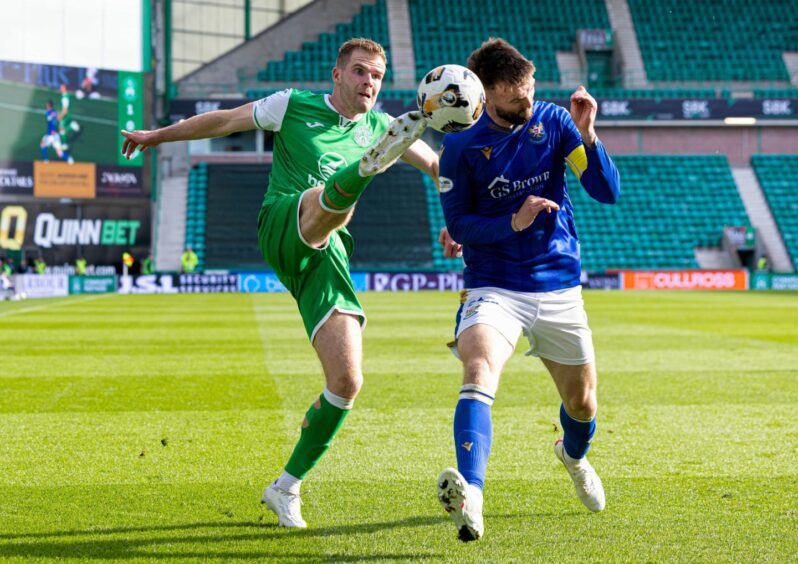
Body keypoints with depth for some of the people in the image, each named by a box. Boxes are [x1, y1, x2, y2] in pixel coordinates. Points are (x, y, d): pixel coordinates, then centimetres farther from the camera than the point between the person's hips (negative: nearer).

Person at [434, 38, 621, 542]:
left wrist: (587, 135, -22)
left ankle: (574, 455, 51)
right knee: (479, 374, -31)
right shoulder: (461, 146, -7)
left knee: (582, 403, 14)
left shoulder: (554, 122, -2)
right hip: (493, 287, -3)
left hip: (560, 287, 3)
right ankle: (470, 498, -46)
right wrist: (513, 223, -20)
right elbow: (458, 224, -5)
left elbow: (609, 192, -7)